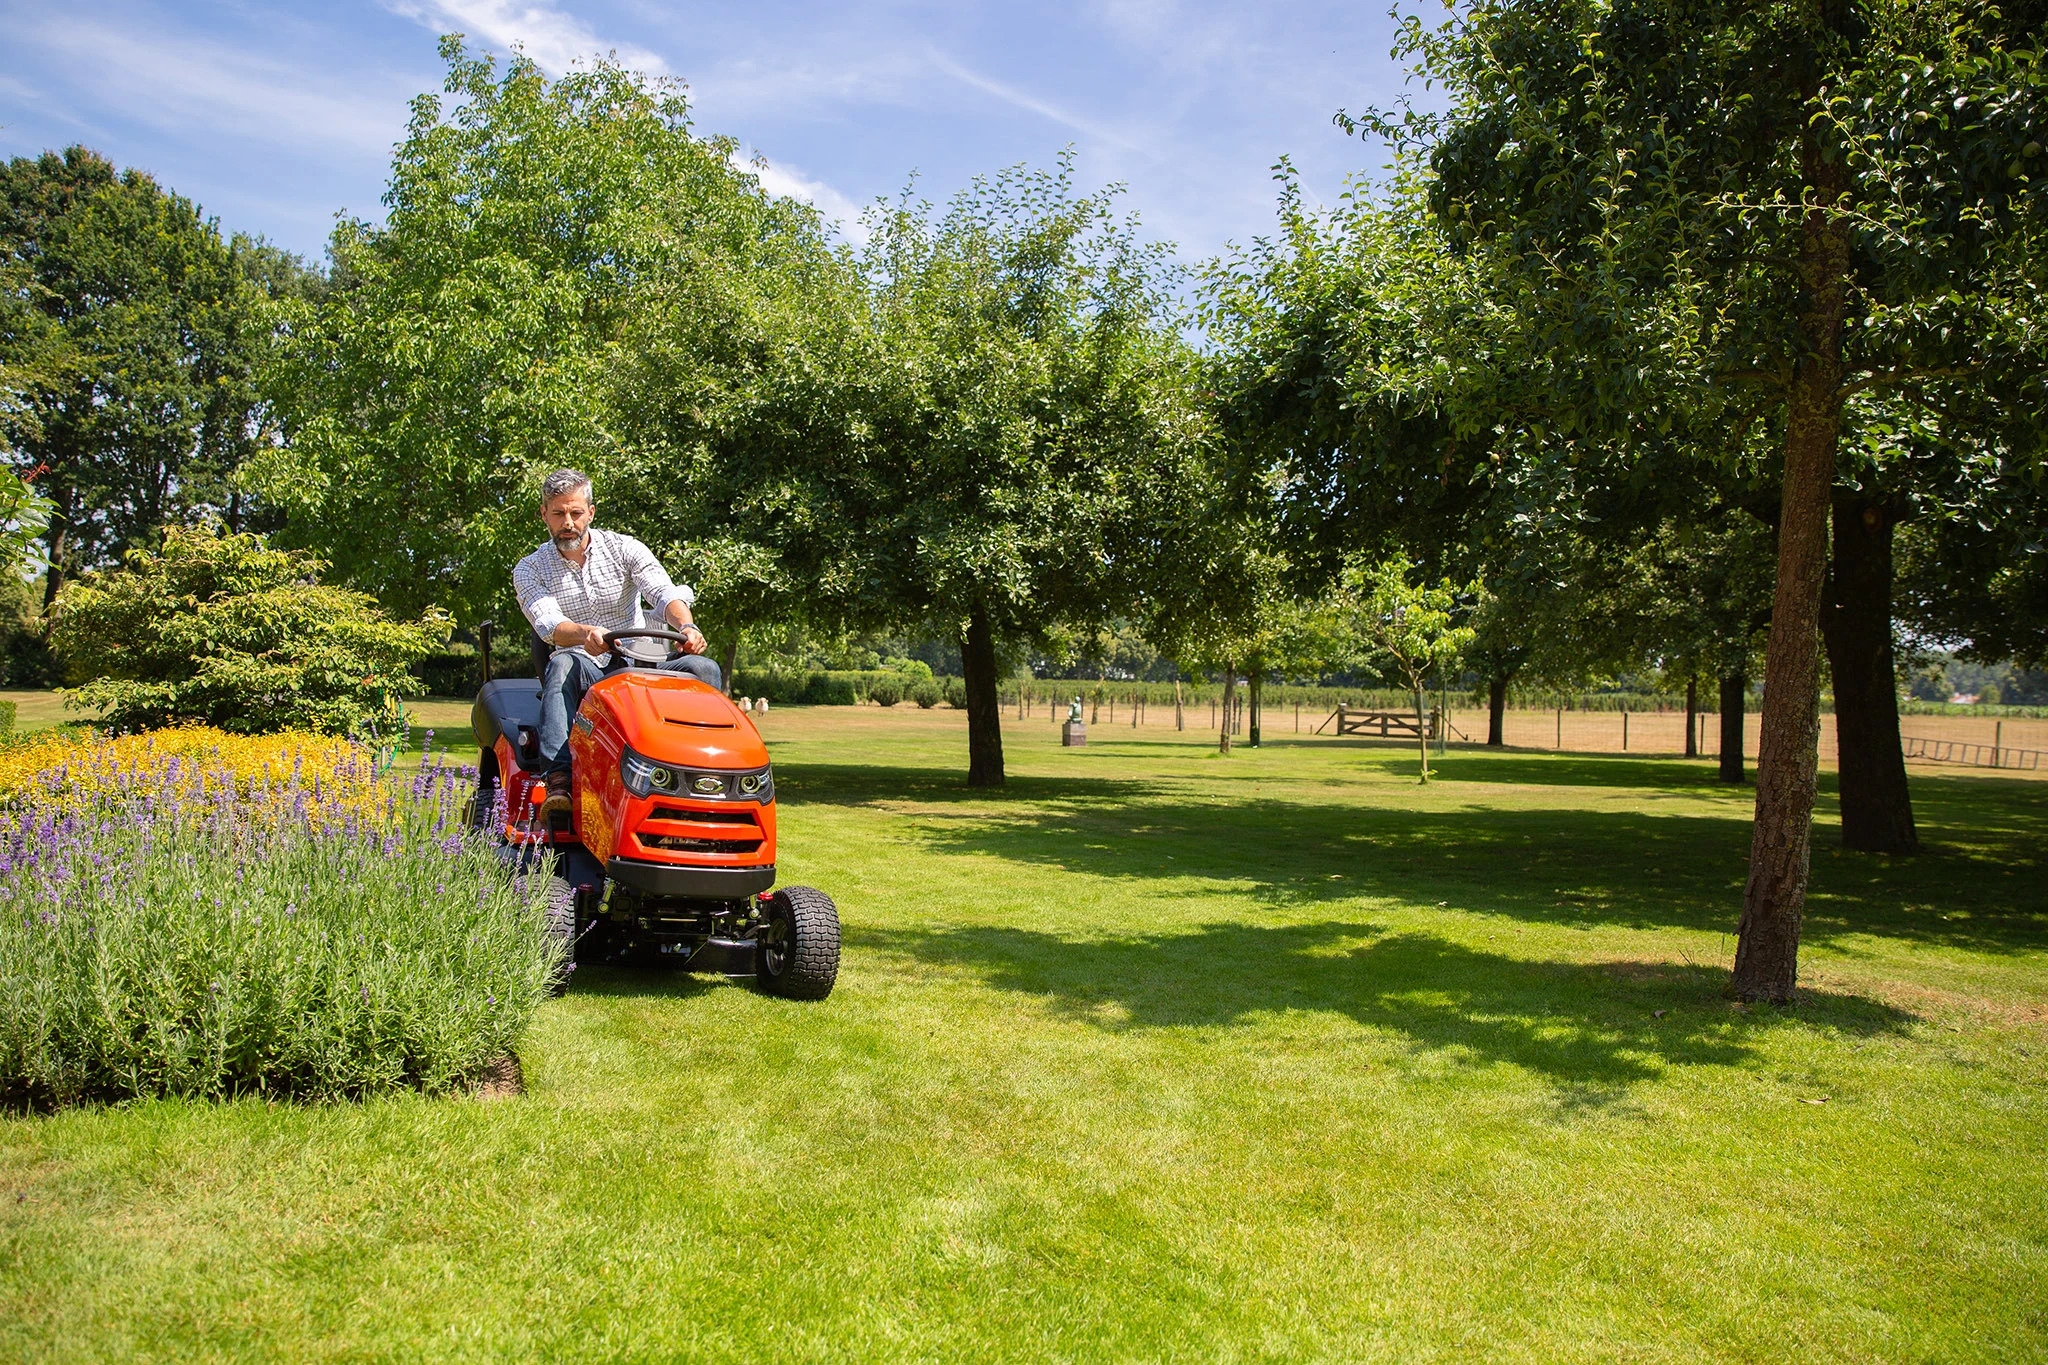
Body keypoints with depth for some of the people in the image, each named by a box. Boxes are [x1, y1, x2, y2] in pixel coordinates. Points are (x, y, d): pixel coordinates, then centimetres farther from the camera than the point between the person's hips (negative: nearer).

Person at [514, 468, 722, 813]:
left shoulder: (624, 549, 6)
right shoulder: (529, 570, 5)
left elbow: (665, 591, -11)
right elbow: (548, 623, -14)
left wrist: (685, 625, -35)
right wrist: (584, 634, -39)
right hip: (583, 672, -1)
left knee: (703, 669, -25)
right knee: (562, 665, -37)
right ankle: (558, 781, -49)